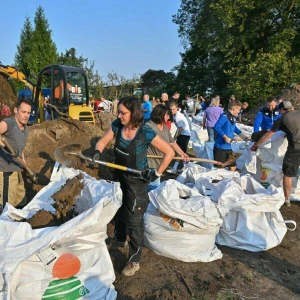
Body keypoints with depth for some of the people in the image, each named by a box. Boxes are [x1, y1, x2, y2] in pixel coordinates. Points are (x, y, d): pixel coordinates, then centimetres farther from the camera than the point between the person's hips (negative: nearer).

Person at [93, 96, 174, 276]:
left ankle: (134, 261, 18)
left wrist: (157, 173, -18)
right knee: (119, 211, 26)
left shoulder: (145, 132, -25)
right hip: (120, 176, 6)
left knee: (134, 220, 2)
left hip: (137, 180, -6)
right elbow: (103, 142, 0)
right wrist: (98, 152, -22)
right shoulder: (117, 126, -11)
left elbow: (169, 152, -19)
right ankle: (119, 240, 52)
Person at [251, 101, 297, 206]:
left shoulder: (282, 119, 5)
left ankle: (287, 199, 15)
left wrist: (255, 145, 19)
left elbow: (268, 135, 9)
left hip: (295, 148, -4)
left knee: (287, 174, 9)